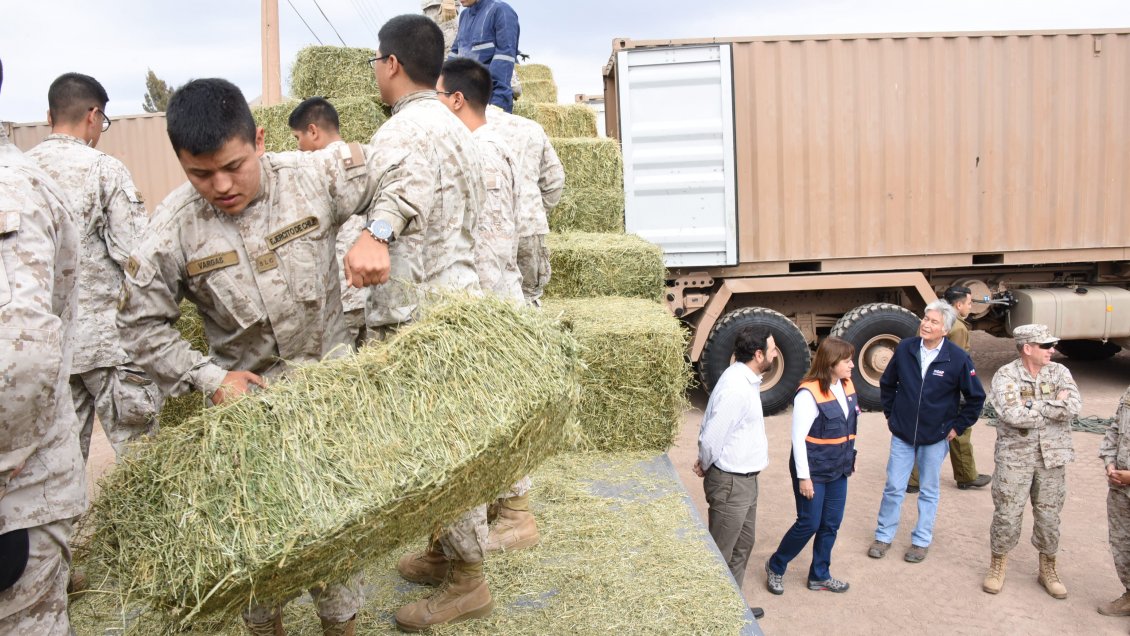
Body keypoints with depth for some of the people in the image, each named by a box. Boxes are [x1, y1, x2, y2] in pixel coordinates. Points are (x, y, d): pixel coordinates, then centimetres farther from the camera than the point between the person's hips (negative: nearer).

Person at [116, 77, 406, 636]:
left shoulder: (313, 175, -12)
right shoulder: (174, 227, -11)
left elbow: (395, 174, -1)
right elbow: (142, 324, -3)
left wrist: (375, 235, -18)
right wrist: (209, 377, -13)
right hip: (247, 394, 0)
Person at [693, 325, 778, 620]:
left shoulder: (746, 379, 5)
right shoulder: (736, 388, -27)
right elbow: (711, 438, -23)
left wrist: (705, 465, 10)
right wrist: (706, 467, -5)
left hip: (745, 478, 10)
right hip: (731, 482, -10)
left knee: (743, 543, 22)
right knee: (721, 553, 4)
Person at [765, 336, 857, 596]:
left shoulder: (847, 386, 3)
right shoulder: (809, 394, -21)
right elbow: (799, 438, -19)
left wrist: (850, 457, 17)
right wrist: (804, 477, -18)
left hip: (838, 470, 7)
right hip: (814, 472, -7)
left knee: (831, 524, 13)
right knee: (809, 524, 0)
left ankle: (819, 576, 29)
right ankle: (775, 567, 21)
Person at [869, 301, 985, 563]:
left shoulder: (958, 358, -13)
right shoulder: (905, 348, -7)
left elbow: (976, 397, -2)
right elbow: (887, 383, 9)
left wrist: (958, 426, -1)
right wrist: (890, 413, 9)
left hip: (935, 436, -1)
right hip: (902, 433, 1)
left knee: (929, 492, 12)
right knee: (893, 488, 7)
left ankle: (921, 541, 26)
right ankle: (884, 536, 22)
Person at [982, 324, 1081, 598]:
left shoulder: (1059, 372, 1)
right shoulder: (1006, 376, -9)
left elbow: (1074, 405, -16)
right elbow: (1013, 416, -23)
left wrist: (1032, 408, -19)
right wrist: (1055, 406, -14)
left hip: (1052, 458, 3)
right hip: (1015, 456, -3)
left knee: (1049, 516, 12)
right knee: (1007, 514, 3)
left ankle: (1048, 570, 31)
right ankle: (997, 567, 21)